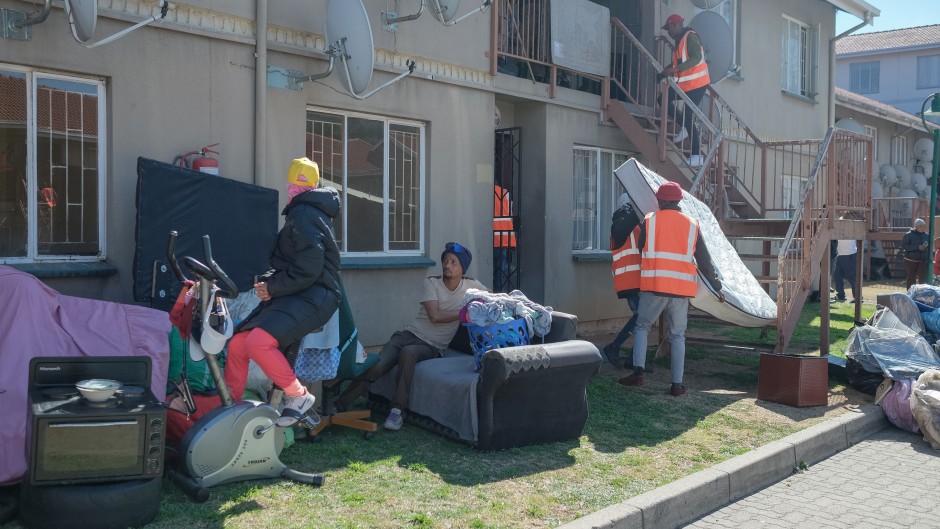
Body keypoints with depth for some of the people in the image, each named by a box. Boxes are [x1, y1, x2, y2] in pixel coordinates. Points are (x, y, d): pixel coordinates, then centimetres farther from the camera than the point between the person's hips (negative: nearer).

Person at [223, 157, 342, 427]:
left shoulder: (304, 214, -10)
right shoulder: (311, 211, 22)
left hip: (313, 297, -10)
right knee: (237, 343, 6)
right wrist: (269, 281, 5)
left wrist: (272, 287, -10)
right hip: (294, 295, 10)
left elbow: (308, 269, -22)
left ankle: (299, 397, -14)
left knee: (257, 342, -29)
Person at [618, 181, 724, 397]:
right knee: (678, 335, 10)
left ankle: (638, 371, -3)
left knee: (642, 326, 12)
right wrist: (717, 287, 21)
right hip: (681, 289, 2)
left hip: (653, 286, -2)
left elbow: (641, 251, 9)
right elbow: (705, 261, 11)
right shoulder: (692, 225, 10)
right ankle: (677, 384, 9)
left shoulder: (649, 221, 4)